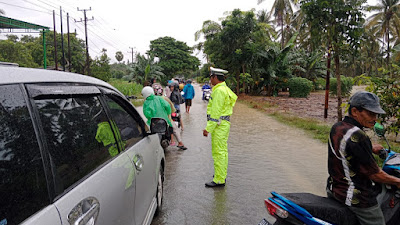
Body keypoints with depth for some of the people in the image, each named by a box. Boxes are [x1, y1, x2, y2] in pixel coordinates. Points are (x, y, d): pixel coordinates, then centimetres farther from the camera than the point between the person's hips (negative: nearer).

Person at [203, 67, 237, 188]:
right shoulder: (225, 89, 15)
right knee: (222, 151, 18)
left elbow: (216, 112, -22)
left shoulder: (219, 91, -18)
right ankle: (222, 175, 30)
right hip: (224, 123, 11)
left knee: (218, 152, -5)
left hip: (219, 125, -11)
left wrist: (208, 128, -20)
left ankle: (219, 180, 1)